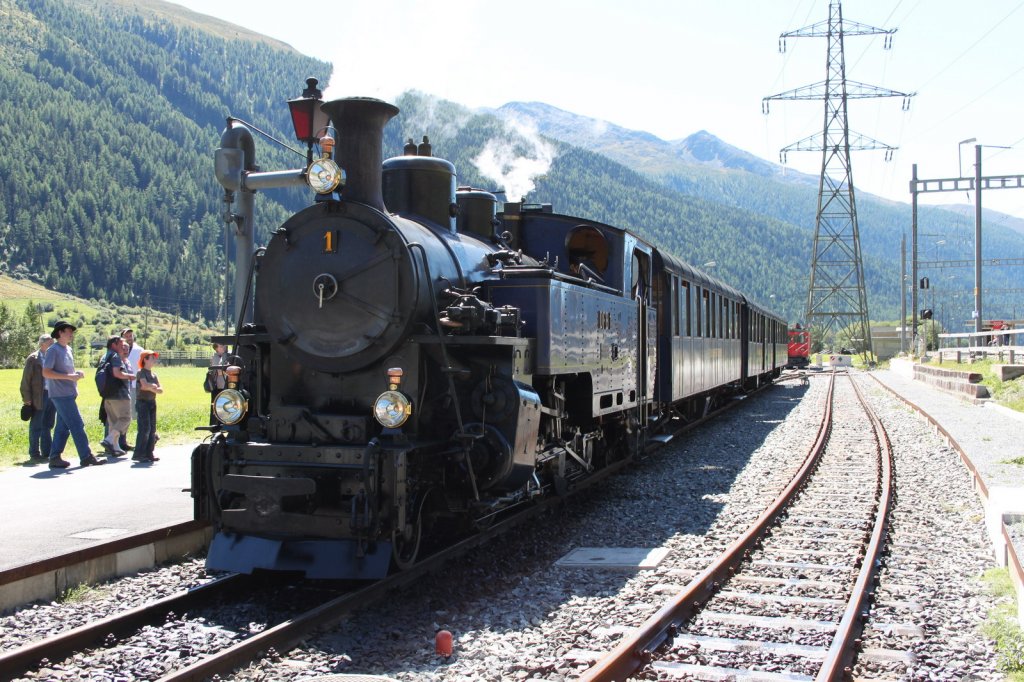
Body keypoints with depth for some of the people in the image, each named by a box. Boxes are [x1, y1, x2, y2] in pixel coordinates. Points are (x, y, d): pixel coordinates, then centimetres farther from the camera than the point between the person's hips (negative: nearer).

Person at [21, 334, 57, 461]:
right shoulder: (33, 359, -4)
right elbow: (26, 380, -5)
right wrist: (27, 398, -10)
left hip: (52, 395, 5)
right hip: (39, 397, -5)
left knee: (47, 426, 12)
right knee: (36, 426, 2)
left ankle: (47, 452, 19)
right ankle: (34, 453, 9)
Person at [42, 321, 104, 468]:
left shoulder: (68, 350, 16)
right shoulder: (53, 350, -11)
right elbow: (46, 373, -16)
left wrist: (77, 373, 5)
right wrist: (68, 376, -21)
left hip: (69, 394, 9)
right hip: (61, 394, -9)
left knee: (63, 426, 10)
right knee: (77, 425, -8)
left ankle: (55, 457, 14)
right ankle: (86, 457, -4)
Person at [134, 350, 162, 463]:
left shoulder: (154, 374, 15)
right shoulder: (141, 373, -7)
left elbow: (161, 389, 7)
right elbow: (145, 385, -23)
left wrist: (150, 388, -10)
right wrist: (154, 387, -7)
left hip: (152, 403, 8)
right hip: (143, 402, -8)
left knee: (152, 429, 6)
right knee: (144, 428, -13)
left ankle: (149, 454, 11)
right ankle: (138, 454, -10)